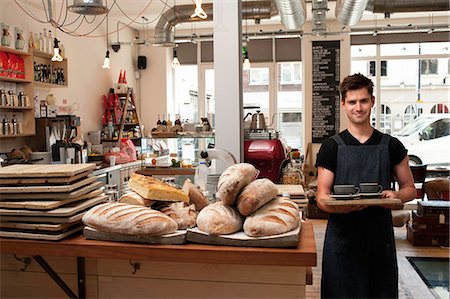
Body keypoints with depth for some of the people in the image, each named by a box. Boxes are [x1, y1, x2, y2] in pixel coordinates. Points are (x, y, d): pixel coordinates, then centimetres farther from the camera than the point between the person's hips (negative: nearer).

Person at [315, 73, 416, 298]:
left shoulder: (391, 146, 6)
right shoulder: (332, 147, 0)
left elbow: (410, 188, 13)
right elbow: (322, 198, -3)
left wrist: (397, 195, -11)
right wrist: (345, 205, -25)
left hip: (381, 238, 2)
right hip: (342, 238, -2)